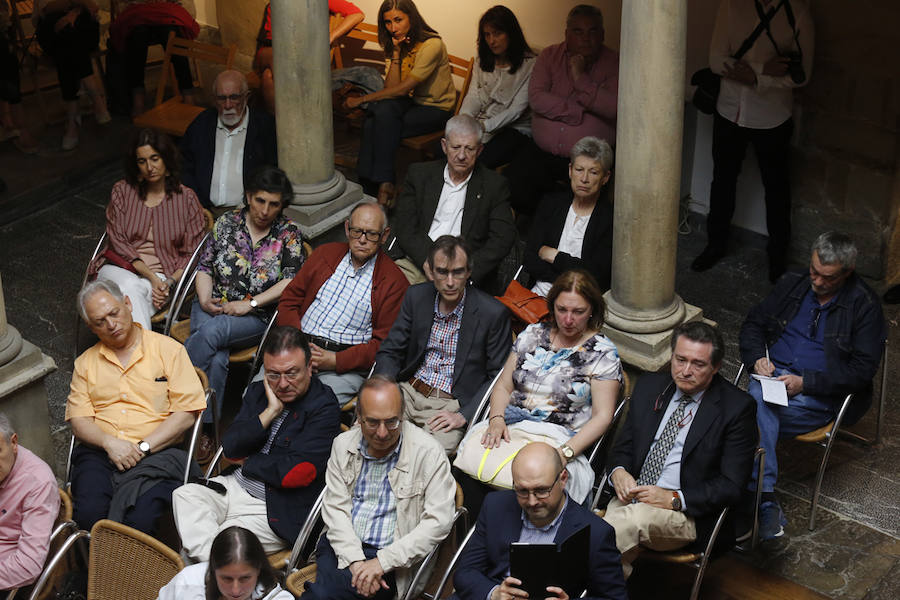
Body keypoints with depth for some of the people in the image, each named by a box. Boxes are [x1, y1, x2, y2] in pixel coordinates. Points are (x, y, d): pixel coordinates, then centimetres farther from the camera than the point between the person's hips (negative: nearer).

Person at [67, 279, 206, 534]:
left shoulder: (168, 349, 9)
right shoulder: (85, 363, 20)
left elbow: (187, 412, 0)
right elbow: (78, 421, 10)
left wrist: (143, 447, -9)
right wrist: (110, 442, -11)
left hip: (156, 453, -3)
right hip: (99, 453, 3)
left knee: (139, 518, -31)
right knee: (89, 513, -28)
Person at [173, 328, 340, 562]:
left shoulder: (324, 408, -13)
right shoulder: (258, 392, 9)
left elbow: (297, 474, -20)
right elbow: (229, 448, 0)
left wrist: (248, 461, -4)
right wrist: (269, 412, -11)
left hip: (275, 511, -7)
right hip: (236, 487, 7)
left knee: (223, 540, -27)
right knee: (184, 494, -17)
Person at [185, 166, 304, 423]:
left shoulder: (289, 233, 2)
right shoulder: (227, 222, 8)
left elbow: (291, 281, -7)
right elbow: (204, 267, 10)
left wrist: (250, 304, -15)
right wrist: (205, 301, -8)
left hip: (256, 318, -2)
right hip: (213, 307, 2)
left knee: (212, 330, -34)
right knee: (216, 360, -30)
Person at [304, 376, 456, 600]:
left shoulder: (427, 452, -7)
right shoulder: (343, 445, 5)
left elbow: (438, 521, -11)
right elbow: (335, 508, 3)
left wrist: (382, 561, -17)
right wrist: (354, 560, -14)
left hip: (390, 557, -4)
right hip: (341, 546, 4)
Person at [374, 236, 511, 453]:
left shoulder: (493, 313, -9)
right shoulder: (416, 296, 4)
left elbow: (498, 377, -3)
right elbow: (389, 352, 10)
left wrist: (464, 415, -14)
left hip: (451, 405, -4)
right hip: (407, 392, 4)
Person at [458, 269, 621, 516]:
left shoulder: (603, 353, 3)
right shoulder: (532, 334, 16)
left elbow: (602, 417, -3)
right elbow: (503, 386, 16)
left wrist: (566, 452, -18)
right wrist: (496, 419, -6)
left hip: (558, 438, -4)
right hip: (510, 428, 4)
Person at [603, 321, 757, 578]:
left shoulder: (738, 407, -5)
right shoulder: (650, 386, 11)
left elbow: (732, 485, -7)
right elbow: (623, 445, 17)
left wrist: (674, 499, -19)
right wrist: (618, 471, -7)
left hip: (690, 512, -4)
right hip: (631, 497, 4)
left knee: (630, 520, -35)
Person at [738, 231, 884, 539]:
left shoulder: (864, 305, -3)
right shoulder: (792, 285, 12)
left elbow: (863, 369, -8)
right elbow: (753, 323, 20)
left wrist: (804, 382, -16)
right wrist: (757, 358, -2)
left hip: (818, 396, -4)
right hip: (772, 376, 4)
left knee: (754, 411, -31)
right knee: (758, 398, -32)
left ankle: (760, 500, -27)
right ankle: (765, 499, -34)